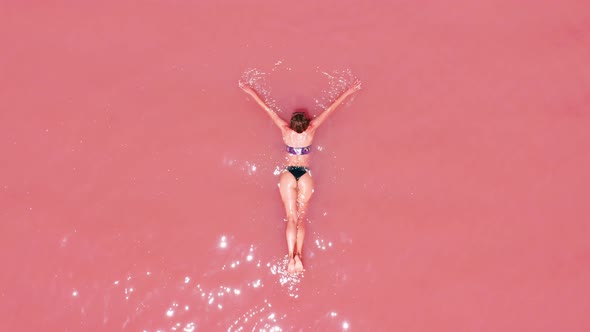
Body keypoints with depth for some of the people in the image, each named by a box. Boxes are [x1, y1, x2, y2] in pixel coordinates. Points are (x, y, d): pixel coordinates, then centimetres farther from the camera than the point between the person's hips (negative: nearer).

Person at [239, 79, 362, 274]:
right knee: (301, 217, 4)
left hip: (288, 175, 0)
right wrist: (348, 92, 5)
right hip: (305, 176, 0)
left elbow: (268, 110, 0)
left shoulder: (286, 131, -7)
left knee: (291, 218, -2)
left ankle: (291, 256, -16)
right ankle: (298, 255, -11)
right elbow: (330, 110, -1)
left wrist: (251, 92, 8)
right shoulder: (311, 131, -7)